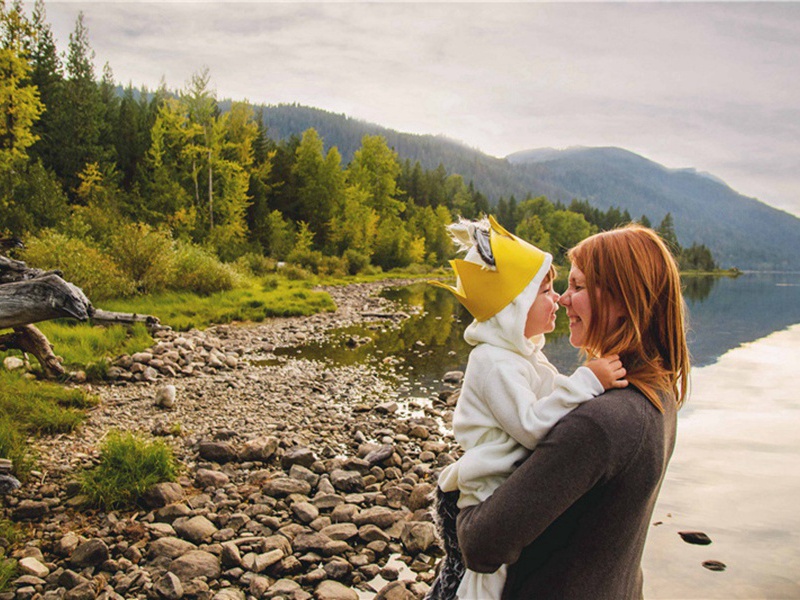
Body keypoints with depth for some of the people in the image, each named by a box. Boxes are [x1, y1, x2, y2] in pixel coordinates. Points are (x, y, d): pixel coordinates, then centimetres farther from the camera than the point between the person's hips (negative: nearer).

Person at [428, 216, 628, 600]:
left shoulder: (522, 353, 11)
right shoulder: (494, 361, -22)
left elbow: (547, 405, 19)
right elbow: (531, 426, -27)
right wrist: (586, 383, -31)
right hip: (493, 498, -9)